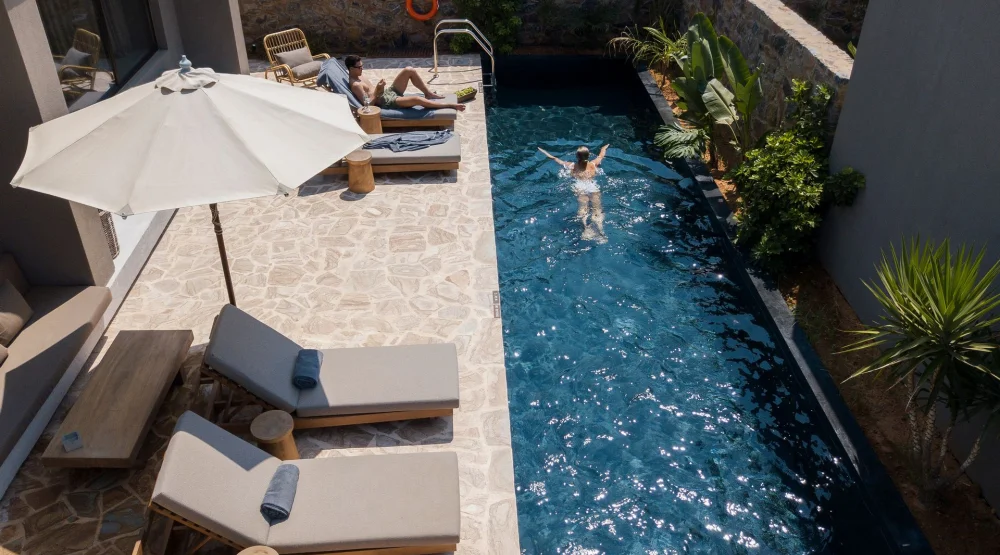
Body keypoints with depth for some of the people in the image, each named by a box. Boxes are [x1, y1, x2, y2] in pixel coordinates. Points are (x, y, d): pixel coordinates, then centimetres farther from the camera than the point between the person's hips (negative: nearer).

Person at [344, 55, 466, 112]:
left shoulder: (358, 75, 12)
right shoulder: (355, 85, -17)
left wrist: (379, 88, 8)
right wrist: (377, 90, -25)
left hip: (389, 92, 11)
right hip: (386, 101, -11)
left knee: (409, 70, -3)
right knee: (416, 99, -31)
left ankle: (428, 94, 8)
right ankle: (450, 105, -22)